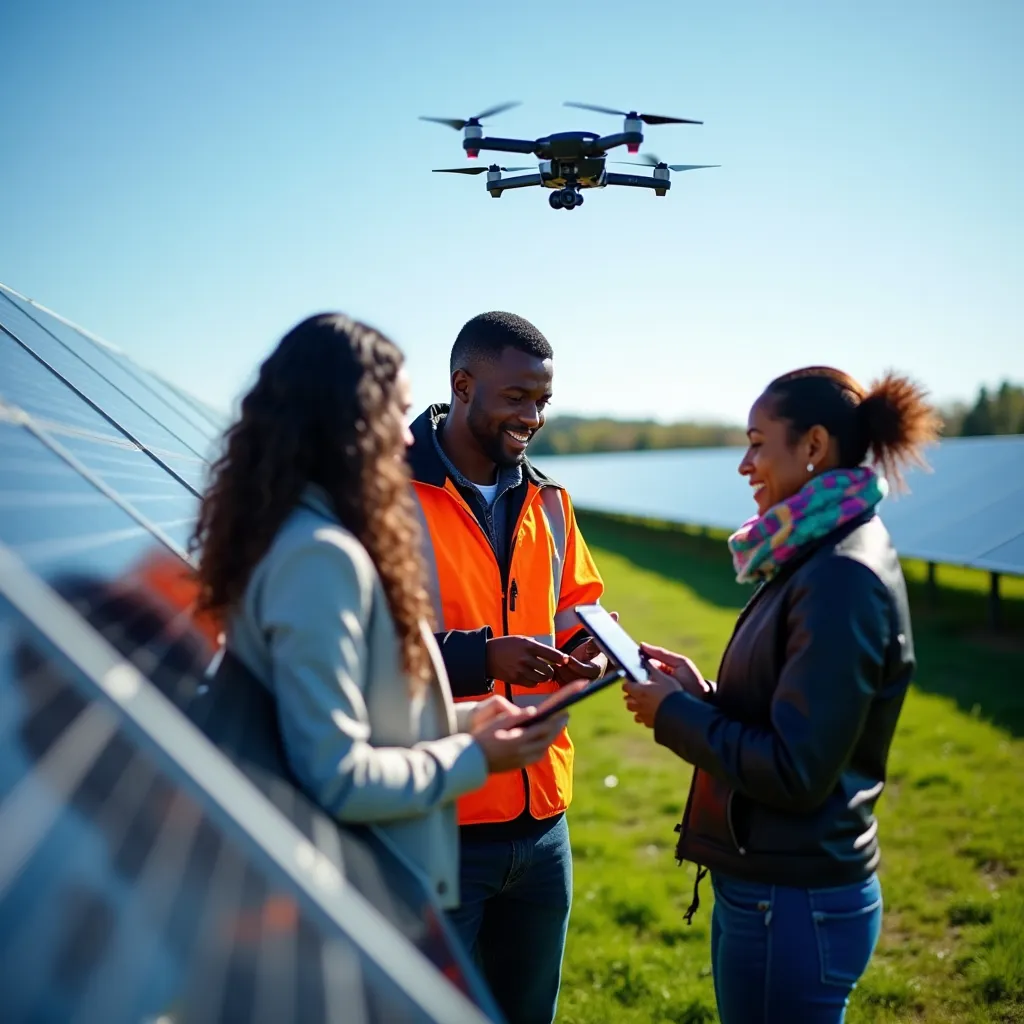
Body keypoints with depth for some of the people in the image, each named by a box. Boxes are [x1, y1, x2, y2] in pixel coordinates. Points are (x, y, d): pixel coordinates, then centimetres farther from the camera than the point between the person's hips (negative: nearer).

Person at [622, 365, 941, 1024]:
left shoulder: (843, 578, -21)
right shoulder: (820, 559, 10)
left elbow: (796, 772, -23)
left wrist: (674, 715, -13)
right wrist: (700, 694, 2)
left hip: (795, 905, -9)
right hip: (768, 887, 9)